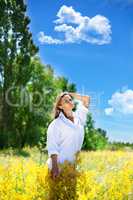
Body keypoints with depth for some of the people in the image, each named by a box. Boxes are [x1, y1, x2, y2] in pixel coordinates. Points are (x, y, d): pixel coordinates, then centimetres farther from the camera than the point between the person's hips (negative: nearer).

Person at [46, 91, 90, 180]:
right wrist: (55, 166, -22)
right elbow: (52, 147, -14)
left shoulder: (78, 117, 5)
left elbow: (86, 99, 15)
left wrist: (71, 94, 6)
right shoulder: (56, 124, -9)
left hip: (74, 164, 5)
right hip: (59, 165, -5)